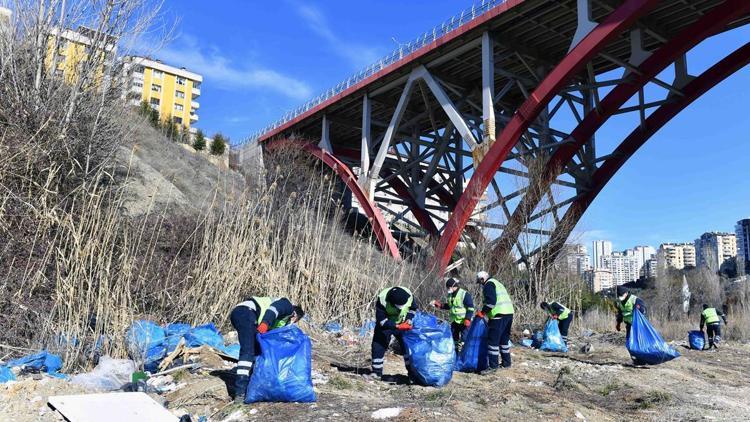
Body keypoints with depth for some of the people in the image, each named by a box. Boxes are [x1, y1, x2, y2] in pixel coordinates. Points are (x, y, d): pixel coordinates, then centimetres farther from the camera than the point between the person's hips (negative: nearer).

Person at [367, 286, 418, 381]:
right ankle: (377, 372, 5)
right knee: (378, 346, -7)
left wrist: (409, 319, -21)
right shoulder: (381, 300, -36)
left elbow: (414, 309, -3)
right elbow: (381, 320, -31)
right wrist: (397, 326, -41)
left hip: (403, 324, 2)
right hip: (385, 324, -2)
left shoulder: (409, 295, -27)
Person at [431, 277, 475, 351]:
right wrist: (439, 305, 6)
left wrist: (468, 319, -22)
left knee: (463, 340, -7)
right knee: (454, 338, 15)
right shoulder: (450, 295, 9)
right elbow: (448, 306, 21)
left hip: (464, 322, -8)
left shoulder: (465, 294, -15)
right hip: (454, 321, 8)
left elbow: (470, 308, -15)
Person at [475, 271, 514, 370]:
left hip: (499, 314, -10)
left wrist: (483, 312, -8)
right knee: (504, 339, 20)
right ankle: (506, 363, 27)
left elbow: (491, 301, -17)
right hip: (509, 313, 10)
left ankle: (493, 366, -9)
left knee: (493, 340, -7)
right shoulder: (497, 283, 26)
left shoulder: (488, 284, -4)